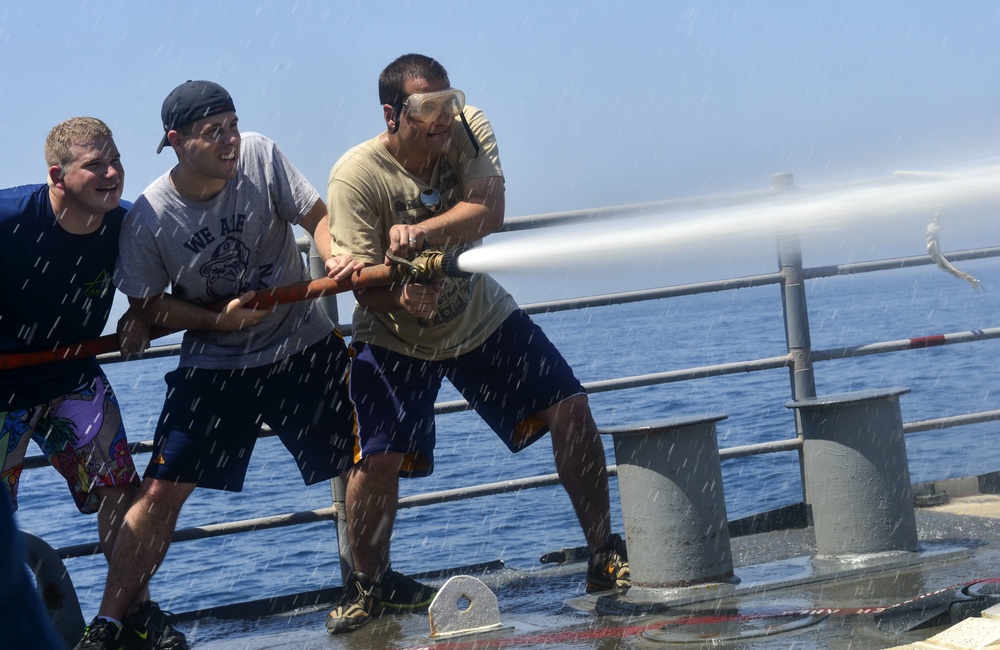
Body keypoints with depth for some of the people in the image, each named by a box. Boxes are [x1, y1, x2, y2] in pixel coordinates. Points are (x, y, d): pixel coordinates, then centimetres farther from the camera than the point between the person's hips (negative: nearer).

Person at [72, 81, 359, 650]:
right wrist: (219, 319, -19)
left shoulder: (261, 157, -13)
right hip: (214, 363, -1)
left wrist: (337, 256, -26)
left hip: (305, 347, 2)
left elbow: (319, 217, -5)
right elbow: (149, 307, -5)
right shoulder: (148, 219, -16)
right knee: (162, 490, -7)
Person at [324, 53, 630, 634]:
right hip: (395, 338, -3)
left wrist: (417, 231, -44)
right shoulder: (356, 177, -23)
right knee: (378, 459, -16)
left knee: (570, 407, -7)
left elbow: (488, 214, -30)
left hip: (481, 316, 3)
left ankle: (604, 554, 7)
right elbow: (365, 285, -25)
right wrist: (401, 298, -47)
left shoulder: (469, 130, -15)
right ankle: (368, 585, 10)